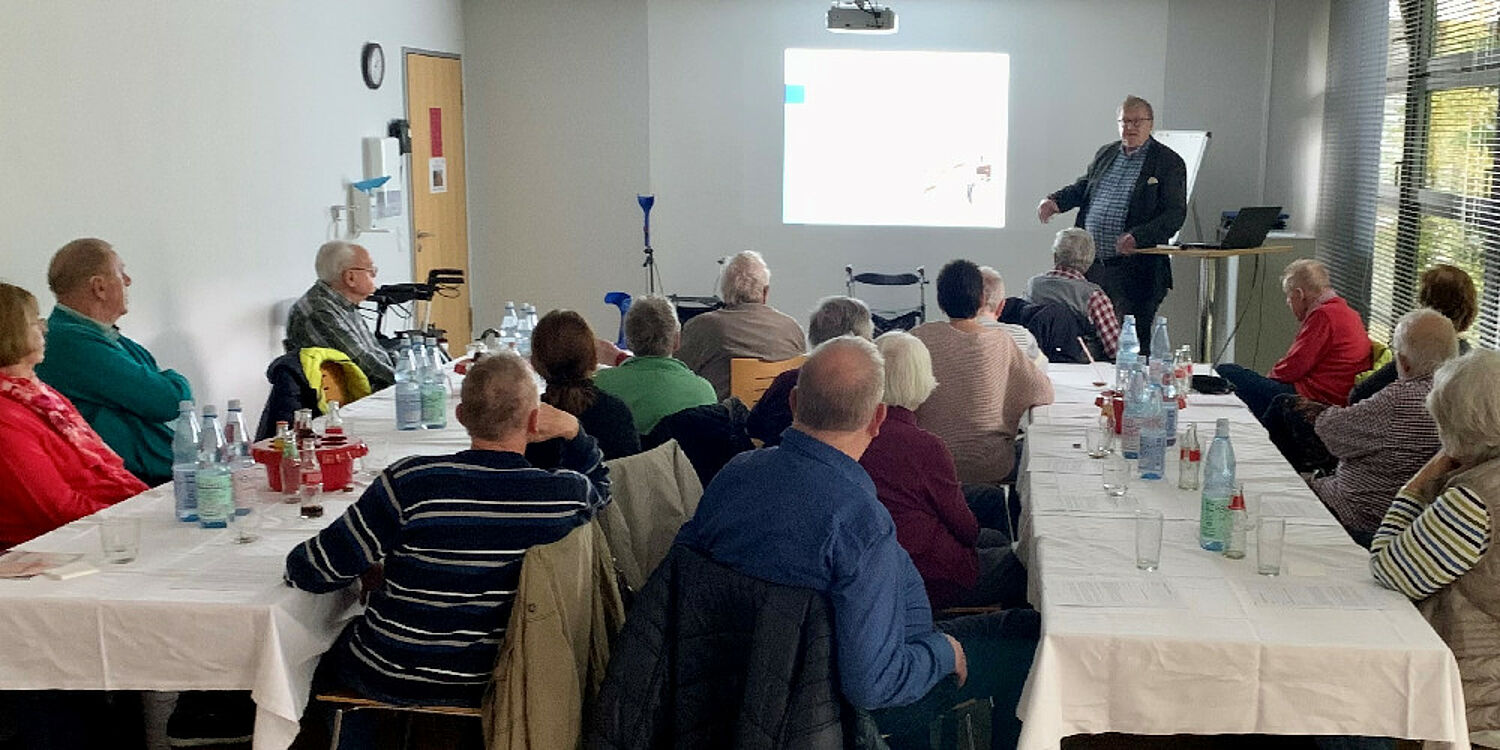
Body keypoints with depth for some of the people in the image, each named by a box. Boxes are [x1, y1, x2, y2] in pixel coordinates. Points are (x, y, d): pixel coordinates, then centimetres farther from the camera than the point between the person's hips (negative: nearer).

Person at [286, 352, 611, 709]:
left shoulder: (411, 482, -25)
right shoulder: (567, 494, -16)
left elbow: (313, 571, -15)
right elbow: (598, 484, 13)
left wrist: (296, 566, 6)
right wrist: (574, 432, -1)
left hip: (393, 680, -4)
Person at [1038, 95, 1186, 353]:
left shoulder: (1169, 162, -3)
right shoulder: (1105, 153, 15)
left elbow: (1175, 214, -10)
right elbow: (1083, 187, 29)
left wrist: (1138, 237, -24)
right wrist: (1055, 200, 9)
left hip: (1133, 270, -5)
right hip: (1091, 264, 5)